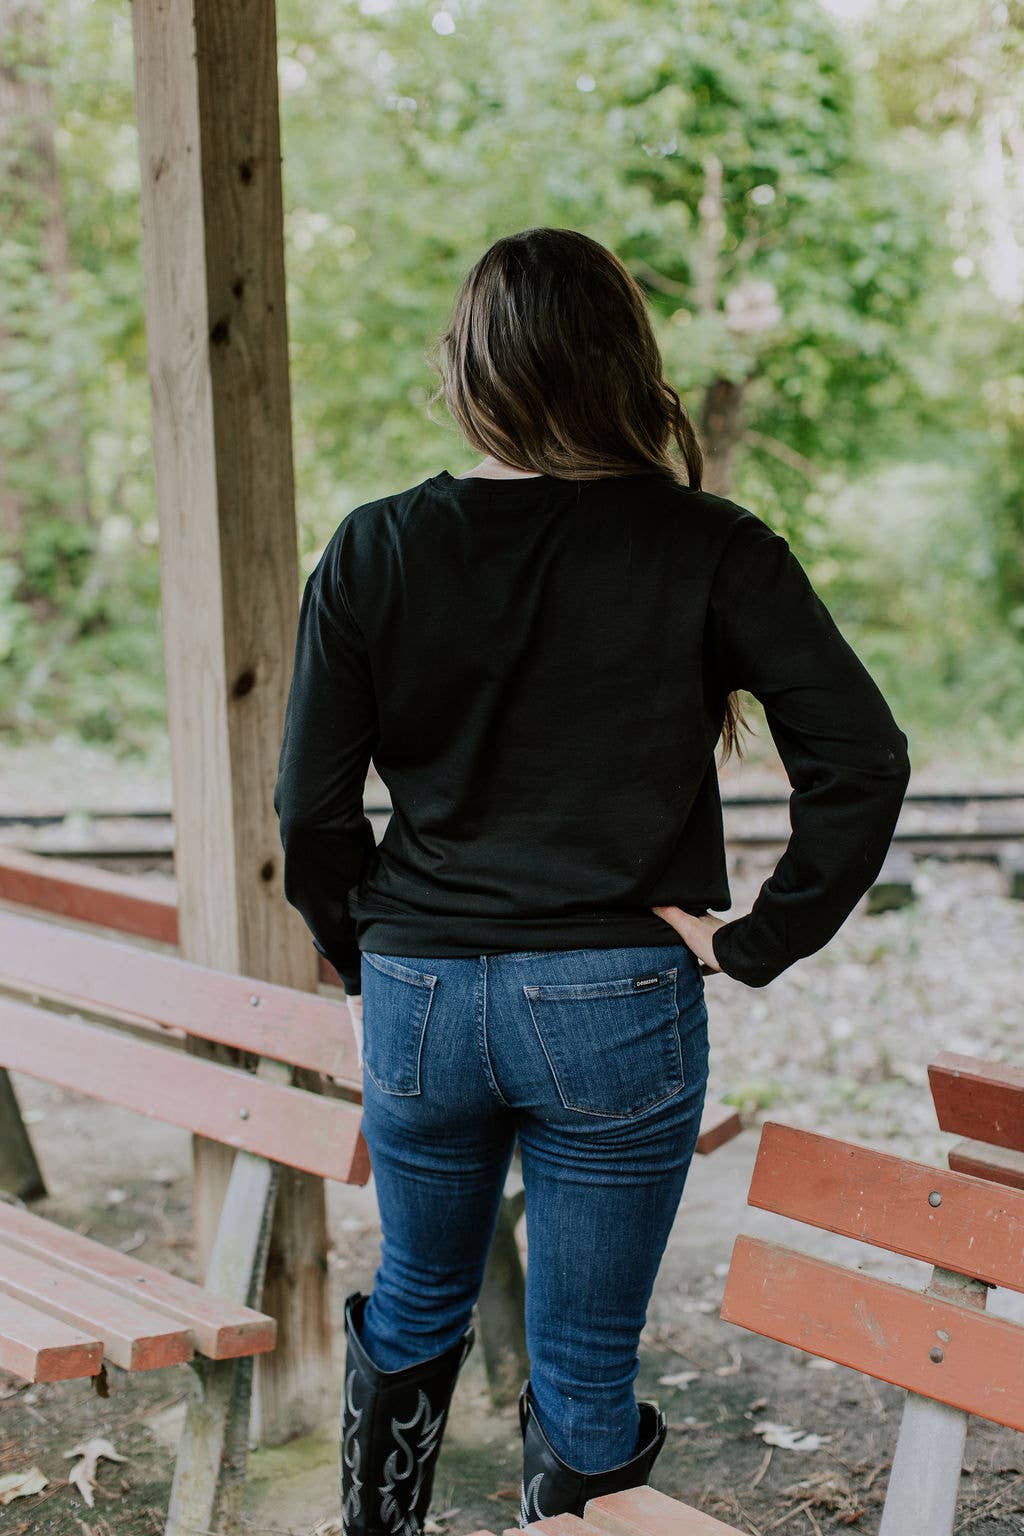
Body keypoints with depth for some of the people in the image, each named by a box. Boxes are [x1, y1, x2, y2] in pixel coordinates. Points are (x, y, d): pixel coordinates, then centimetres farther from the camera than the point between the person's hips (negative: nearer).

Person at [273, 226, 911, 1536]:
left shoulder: (373, 550, -4)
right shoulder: (707, 547, -9)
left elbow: (312, 810, -2)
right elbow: (862, 758, -15)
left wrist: (364, 956, 13)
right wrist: (760, 943, -6)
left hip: (418, 997, 2)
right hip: (618, 1004, -2)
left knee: (416, 1305, 27)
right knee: (585, 1369, 14)